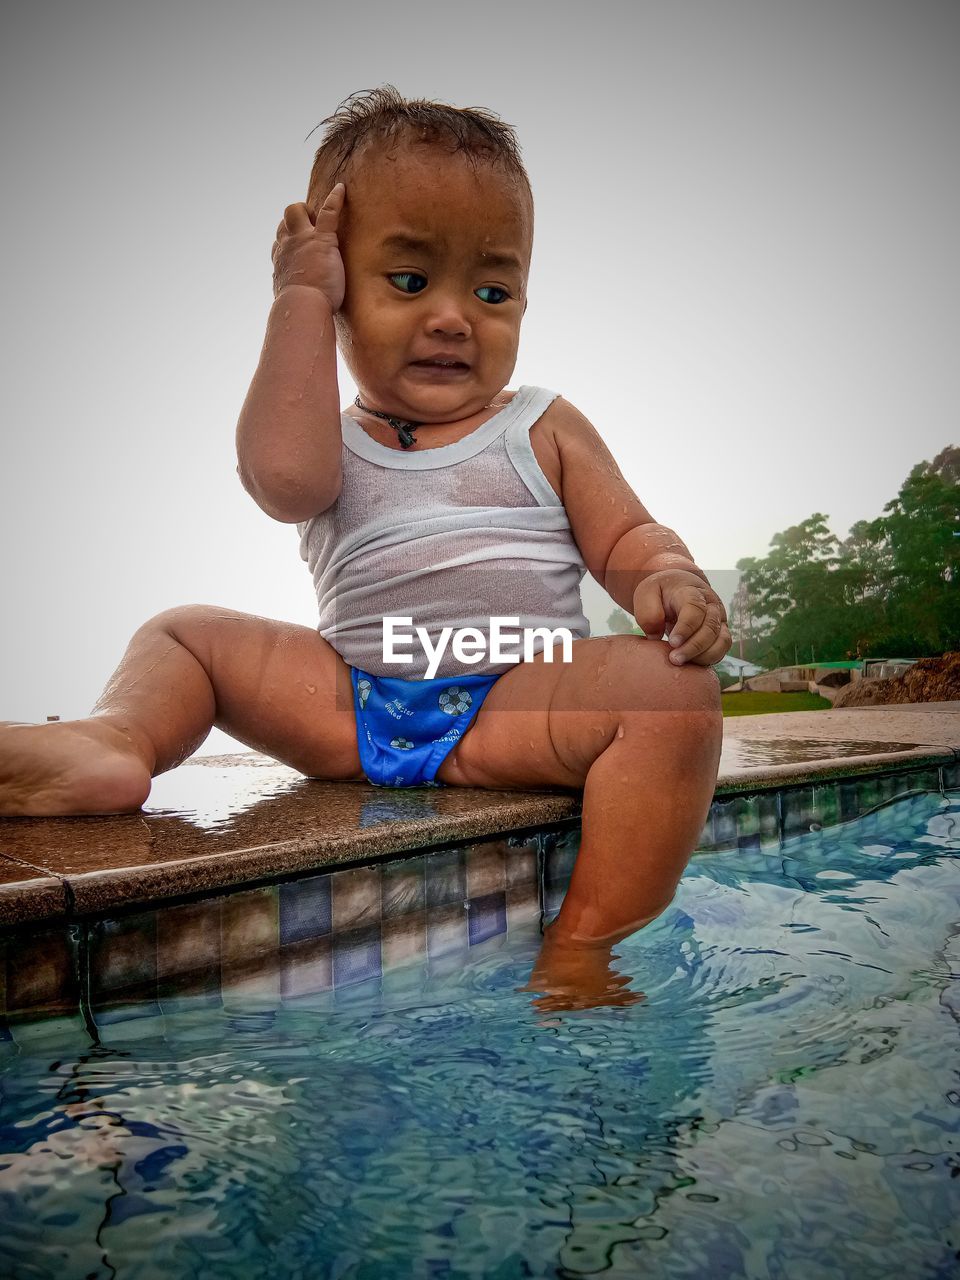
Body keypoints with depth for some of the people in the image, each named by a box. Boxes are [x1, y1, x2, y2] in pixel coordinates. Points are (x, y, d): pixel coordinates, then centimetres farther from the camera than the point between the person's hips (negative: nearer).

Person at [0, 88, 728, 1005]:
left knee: (674, 688, -28)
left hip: (515, 703, -1)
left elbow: (626, 537, 6)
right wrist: (299, 299, -7)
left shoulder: (543, 431, 11)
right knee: (184, 631, 2)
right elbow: (280, 473, -15)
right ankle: (116, 741, -29)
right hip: (352, 708, 2)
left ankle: (583, 946, -29)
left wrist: (669, 583, -19)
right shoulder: (332, 442, 10)